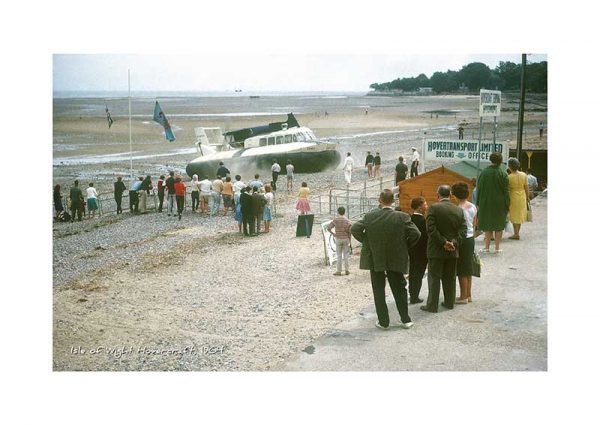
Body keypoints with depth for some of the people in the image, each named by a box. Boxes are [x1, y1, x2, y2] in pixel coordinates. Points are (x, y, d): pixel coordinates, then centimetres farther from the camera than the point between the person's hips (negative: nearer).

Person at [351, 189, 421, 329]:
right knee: (399, 289, 15)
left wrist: (366, 241, 1)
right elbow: (415, 233, -13)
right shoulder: (402, 217, -10)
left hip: (375, 259, 0)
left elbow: (354, 229, -11)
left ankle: (383, 321, 12)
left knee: (379, 292, 10)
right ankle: (405, 320, 19)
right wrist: (405, 246, 2)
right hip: (396, 259, 1)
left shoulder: (370, 216, -9)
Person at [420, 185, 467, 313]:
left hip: (437, 250, -4)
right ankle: (449, 302, 23)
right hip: (453, 250, 5)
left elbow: (431, 229, -19)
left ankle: (432, 305, 5)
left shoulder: (434, 208, -12)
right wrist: (453, 242, -9)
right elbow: (463, 230, -2)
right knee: (450, 277, 15)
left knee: (434, 278, 2)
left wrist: (443, 242, -14)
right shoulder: (459, 210, 3)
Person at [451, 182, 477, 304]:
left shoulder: (458, 209, -19)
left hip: (462, 240, -8)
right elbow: (474, 224, 11)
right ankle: (468, 295, 25)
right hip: (471, 239, 8)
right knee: (468, 268, 16)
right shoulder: (473, 207, 3)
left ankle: (463, 297, 9)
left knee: (462, 270, 2)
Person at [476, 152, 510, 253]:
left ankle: (486, 247, 9)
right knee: (499, 225, 8)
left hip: (486, 203, 1)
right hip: (499, 203, -1)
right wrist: (507, 204, 2)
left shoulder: (484, 172, -6)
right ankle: (497, 248, 9)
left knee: (487, 225, 10)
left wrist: (478, 203, 3)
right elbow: (506, 190, -6)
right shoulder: (503, 174, -8)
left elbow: (479, 189, -3)